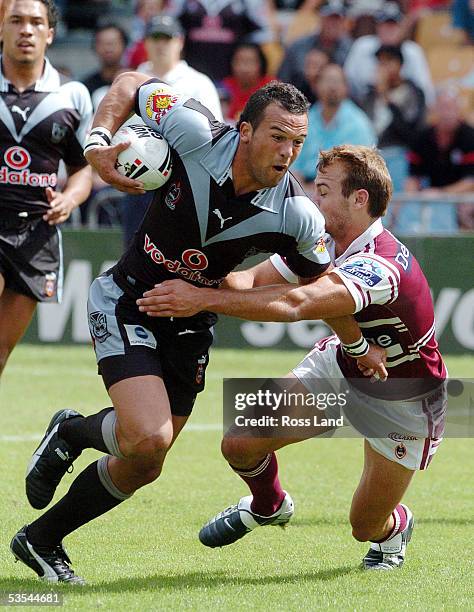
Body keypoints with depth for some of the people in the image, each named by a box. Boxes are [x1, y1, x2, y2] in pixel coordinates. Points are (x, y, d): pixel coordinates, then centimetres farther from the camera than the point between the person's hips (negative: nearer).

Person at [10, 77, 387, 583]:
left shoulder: (296, 215, -17)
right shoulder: (195, 134, -24)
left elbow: (323, 284, 2)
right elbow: (131, 84, -8)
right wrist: (98, 144, -23)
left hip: (189, 327, 4)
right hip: (126, 304, -4)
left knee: (141, 467, 8)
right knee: (149, 439, -25)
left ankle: (41, 540, 31)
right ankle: (71, 433, 6)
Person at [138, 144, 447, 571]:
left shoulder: (381, 266, -39)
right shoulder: (321, 240, -13)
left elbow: (295, 303, -52)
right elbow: (251, 280, -15)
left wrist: (204, 299, -55)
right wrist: (194, 283, -37)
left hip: (402, 402, -6)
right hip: (340, 365, 6)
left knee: (367, 528, 3)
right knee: (241, 444, -10)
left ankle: (396, 525, 43)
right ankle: (268, 505, 26)